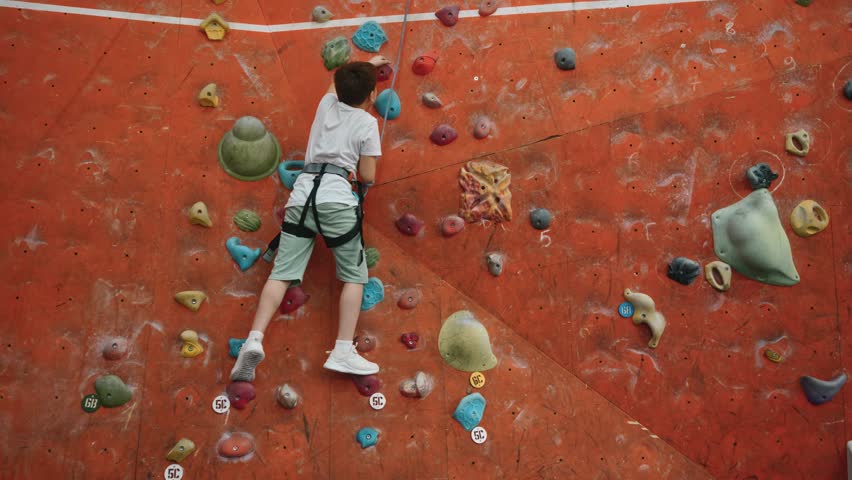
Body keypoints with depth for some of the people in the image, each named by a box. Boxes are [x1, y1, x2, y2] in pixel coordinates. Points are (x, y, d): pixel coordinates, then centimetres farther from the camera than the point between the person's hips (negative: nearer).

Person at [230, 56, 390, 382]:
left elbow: (338, 83, 45)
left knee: (282, 273, 0)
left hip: (302, 194, 4)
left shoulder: (327, 103, 20)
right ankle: (343, 351, -5)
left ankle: (254, 339, -19)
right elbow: (367, 176, 6)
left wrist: (366, 65, 58)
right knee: (355, 276, 6)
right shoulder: (367, 122, 7)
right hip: (337, 199, -4)